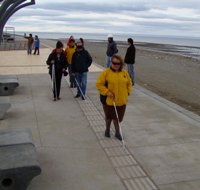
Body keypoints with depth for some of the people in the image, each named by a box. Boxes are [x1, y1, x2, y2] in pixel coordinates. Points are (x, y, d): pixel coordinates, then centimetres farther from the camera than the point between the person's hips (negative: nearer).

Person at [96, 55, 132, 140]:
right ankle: (107, 129, 35)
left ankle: (117, 132, 29)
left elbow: (129, 83, 16)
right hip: (109, 100, -3)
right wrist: (107, 92, -18)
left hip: (122, 100, 3)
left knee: (118, 117, 12)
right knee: (109, 116, 12)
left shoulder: (125, 73, 4)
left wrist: (127, 92, 4)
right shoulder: (105, 73, -10)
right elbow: (99, 84, -11)